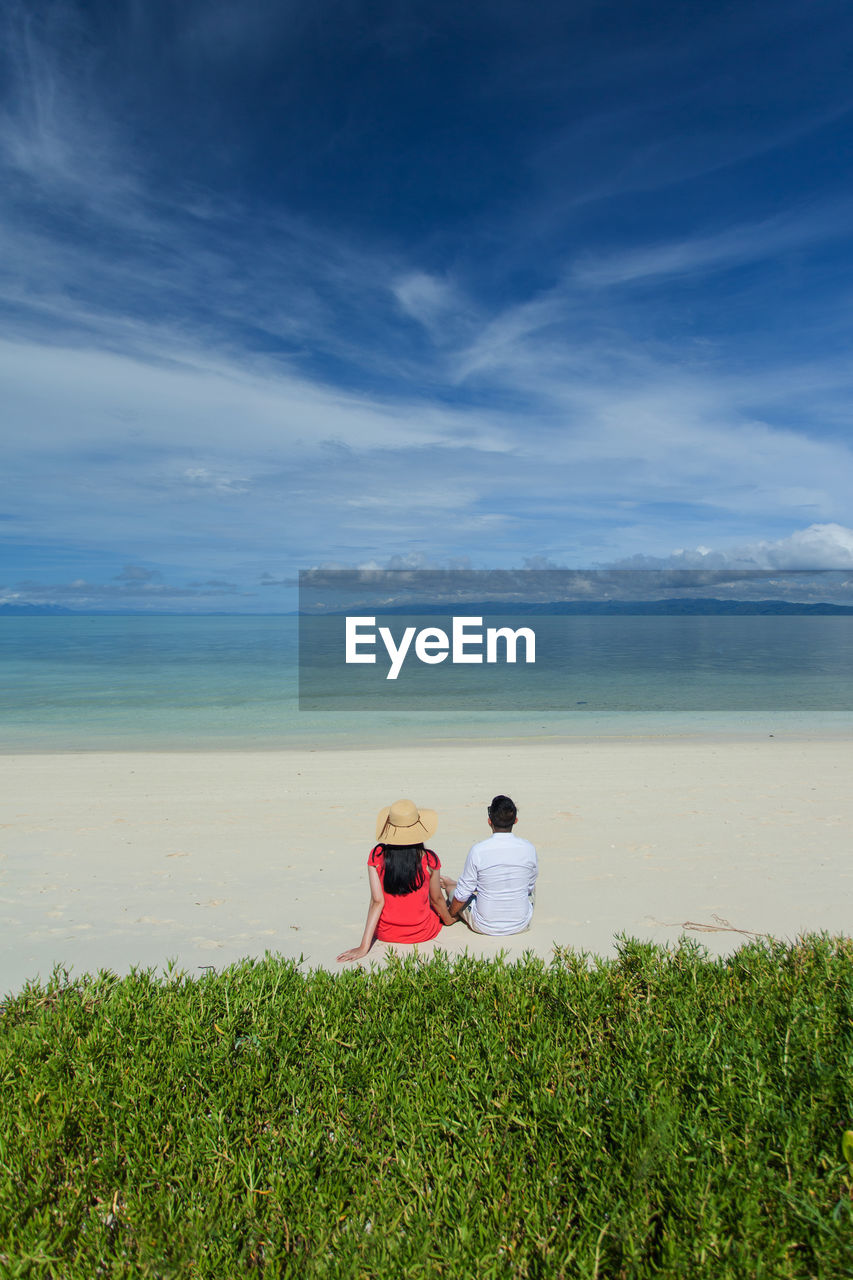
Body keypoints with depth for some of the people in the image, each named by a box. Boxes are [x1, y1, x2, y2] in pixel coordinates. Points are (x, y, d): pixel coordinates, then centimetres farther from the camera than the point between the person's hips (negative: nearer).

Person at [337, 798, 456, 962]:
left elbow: (377, 901, -18)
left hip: (385, 933, 2)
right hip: (422, 933, -2)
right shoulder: (429, 859, -17)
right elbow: (436, 899, -4)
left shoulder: (376, 856, -16)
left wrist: (364, 946, -15)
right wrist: (450, 920, 17)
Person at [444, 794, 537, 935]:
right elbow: (529, 887, 5)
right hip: (521, 925, 2)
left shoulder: (478, 850, -20)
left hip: (484, 926, -2)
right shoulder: (528, 849, -12)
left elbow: (462, 894, -11)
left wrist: (450, 915, 9)